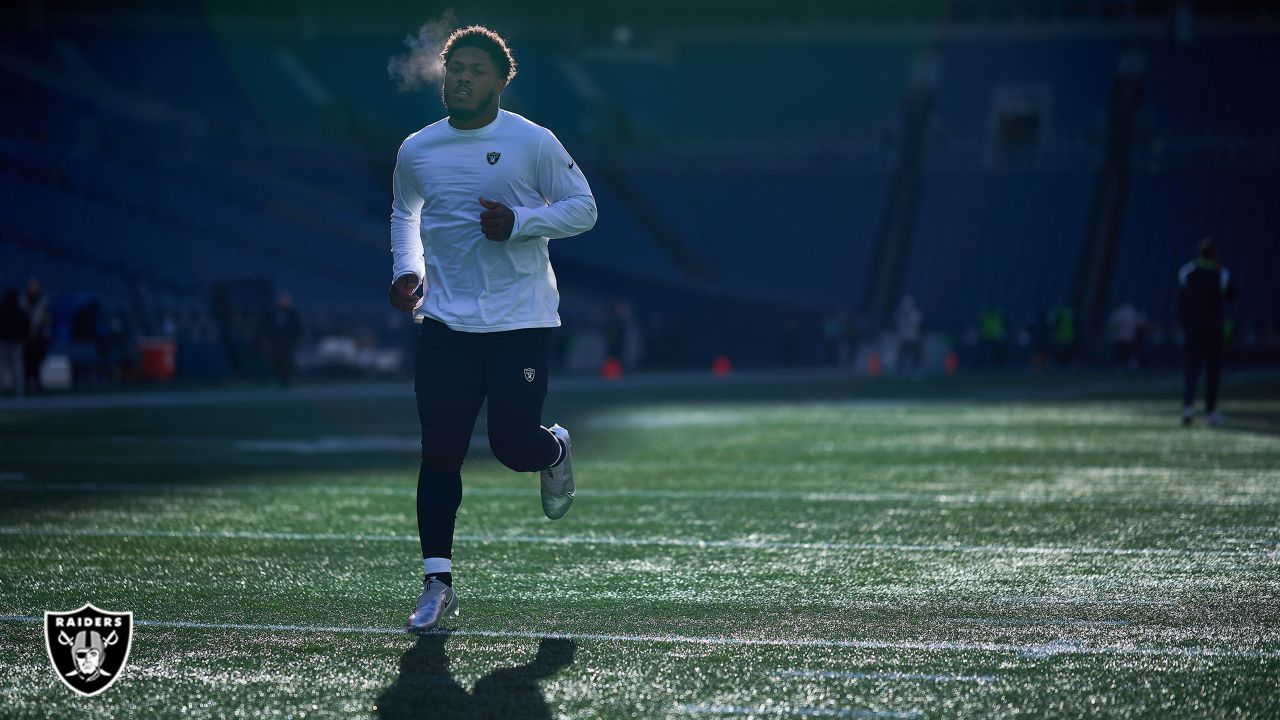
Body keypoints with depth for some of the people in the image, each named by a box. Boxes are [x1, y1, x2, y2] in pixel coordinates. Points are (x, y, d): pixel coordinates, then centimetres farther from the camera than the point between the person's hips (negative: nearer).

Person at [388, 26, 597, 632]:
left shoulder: (533, 143, -5)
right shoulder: (416, 151, 6)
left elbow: (582, 208, -1)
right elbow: (403, 213, 25)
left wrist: (519, 222, -17)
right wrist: (405, 269, 8)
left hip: (521, 320, -3)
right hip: (445, 322, 3)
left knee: (514, 446, -7)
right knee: (439, 452, -4)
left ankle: (556, 449, 32)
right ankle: (438, 583, 4)